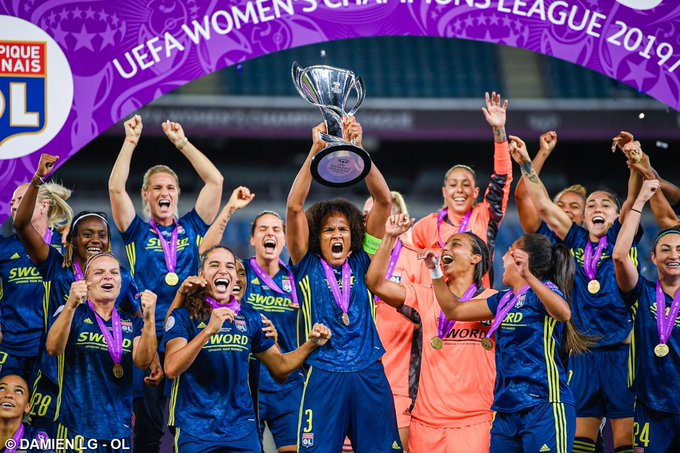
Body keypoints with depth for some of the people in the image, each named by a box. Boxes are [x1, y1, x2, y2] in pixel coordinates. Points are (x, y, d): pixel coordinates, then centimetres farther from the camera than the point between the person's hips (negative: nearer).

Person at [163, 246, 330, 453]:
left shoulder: (250, 317, 9)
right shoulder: (184, 316, -3)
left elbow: (280, 366, 19)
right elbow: (171, 369, -18)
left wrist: (311, 344, 2)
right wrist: (209, 330, -28)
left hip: (241, 428, 3)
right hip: (196, 428, -3)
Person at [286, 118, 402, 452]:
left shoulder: (361, 262, 11)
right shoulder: (307, 266, 7)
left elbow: (383, 201, 3)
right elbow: (294, 207, -5)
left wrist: (357, 149, -7)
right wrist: (316, 151, -11)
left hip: (369, 375, 2)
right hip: (324, 377, -2)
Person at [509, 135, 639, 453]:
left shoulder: (621, 236, 5)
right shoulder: (576, 240, 12)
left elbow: (634, 200, -10)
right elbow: (543, 205, 7)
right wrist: (525, 163, -1)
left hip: (620, 349, -3)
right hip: (583, 352, 3)